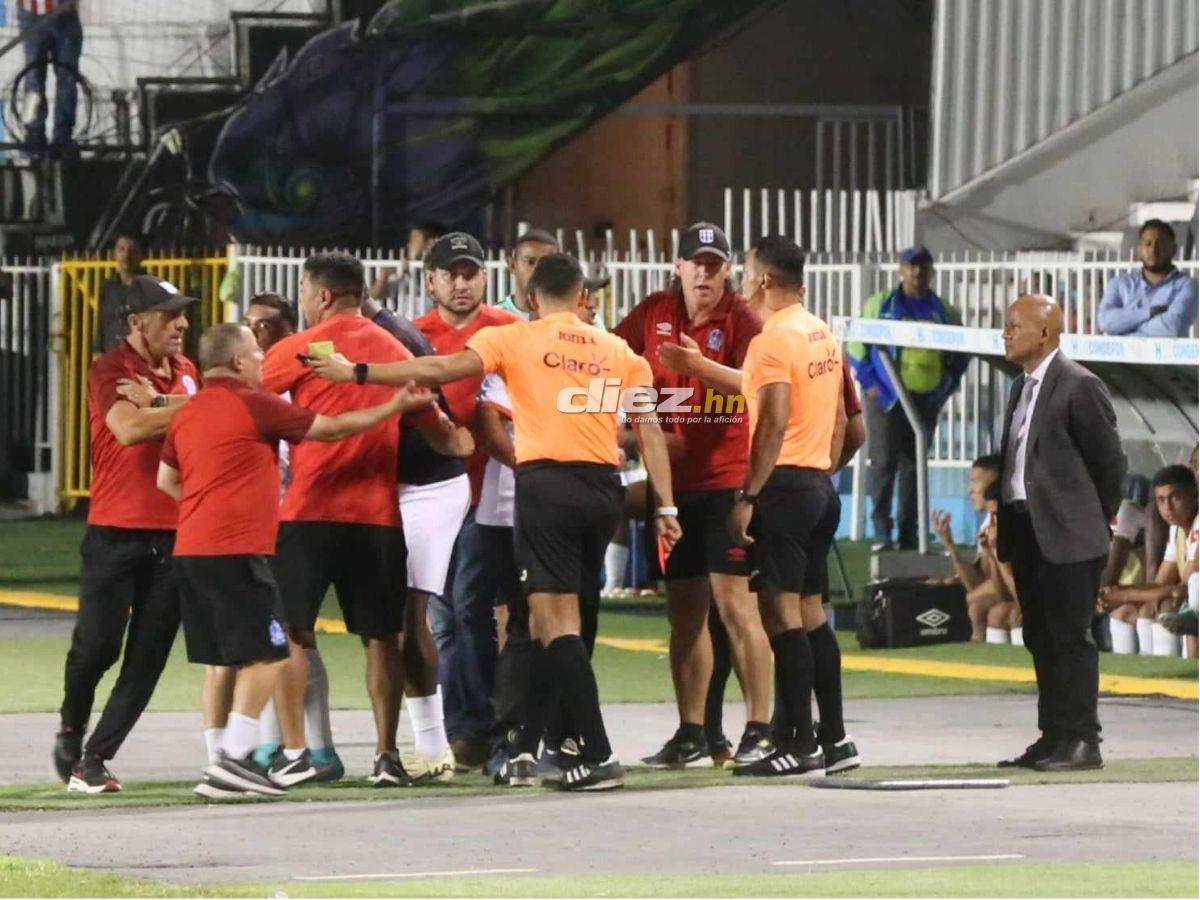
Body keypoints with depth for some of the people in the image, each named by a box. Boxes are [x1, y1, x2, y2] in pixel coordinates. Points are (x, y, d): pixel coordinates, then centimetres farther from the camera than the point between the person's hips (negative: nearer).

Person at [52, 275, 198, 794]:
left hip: (173, 535, 5)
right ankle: (70, 734, 20)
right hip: (115, 534, -5)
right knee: (97, 644, -6)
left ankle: (95, 758, 4)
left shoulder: (186, 372, 13)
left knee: (148, 658, -1)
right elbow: (129, 428, -24)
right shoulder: (109, 370, -7)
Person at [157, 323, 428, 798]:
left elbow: (165, 480, 22)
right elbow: (332, 428, 0)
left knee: (222, 660, 12)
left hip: (190, 549, 8)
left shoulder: (187, 414, 14)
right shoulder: (254, 406, -7)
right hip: (237, 550, -8)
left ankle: (225, 761, 11)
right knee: (265, 654, -6)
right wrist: (394, 407, 11)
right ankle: (234, 758, -15)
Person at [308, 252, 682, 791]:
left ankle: (599, 757, -14)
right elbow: (650, 431, 7)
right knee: (550, 619, 16)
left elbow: (441, 371, -4)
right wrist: (665, 508, 9)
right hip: (604, 489, 5)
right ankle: (526, 744, 19)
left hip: (546, 483, -5)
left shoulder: (514, 339, 3)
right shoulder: (621, 352, 14)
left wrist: (357, 373, 0)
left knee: (556, 620, -6)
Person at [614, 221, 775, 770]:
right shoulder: (653, 315, 7)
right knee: (684, 610, 9)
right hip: (674, 484, 5)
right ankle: (691, 734, 15)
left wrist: (699, 365, -36)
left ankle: (760, 729, -5)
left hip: (729, 482, -5)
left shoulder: (742, 318, -7)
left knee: (734, 602, -9)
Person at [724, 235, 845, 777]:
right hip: (821, 485, 9)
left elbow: (774, 424, -20)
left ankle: (798, 745, -12)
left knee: (781, 614, -9)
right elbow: (840, 419, 19)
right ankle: (832, 735, 16)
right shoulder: (823, 335, 14)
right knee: (809, 613, 14)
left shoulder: (772, 340, -13)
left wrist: (747, 497, -19)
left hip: (784, 487, -9)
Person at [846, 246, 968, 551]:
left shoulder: (945, 312, 12)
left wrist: (948, 387, 5)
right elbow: (856, 345, 2)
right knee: (883, 463, -11)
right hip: (886, 397, -3)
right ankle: (882, 532, -9)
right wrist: (868, 383, -6)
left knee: (913, 466, 7)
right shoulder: (880, 305, 3)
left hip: (926, 400, 3)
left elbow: (961, 353, 18)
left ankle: (908, 534, 12)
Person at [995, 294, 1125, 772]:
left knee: (1070, 638, -6)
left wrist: (1098, 518, -1)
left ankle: (1082, 741, -4)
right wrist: (1004, 525, 14)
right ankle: (1054, 737, 17)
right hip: (1026, 531, 9)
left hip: (1067, 535, -9)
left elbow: (1109, 459, -8)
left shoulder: (1079, 387, -11)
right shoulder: (1022, 387, 16)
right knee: (1041, 638, 11)